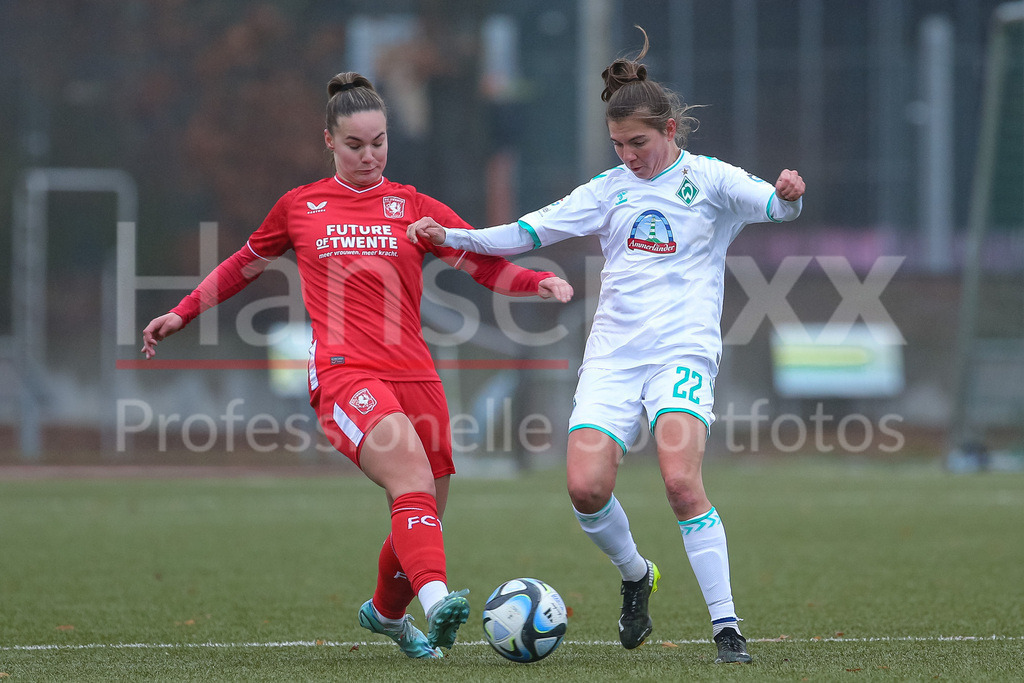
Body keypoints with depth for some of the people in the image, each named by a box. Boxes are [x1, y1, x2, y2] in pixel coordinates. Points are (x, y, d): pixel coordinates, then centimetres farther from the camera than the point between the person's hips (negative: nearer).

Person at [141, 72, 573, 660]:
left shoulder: (414, 208, 14)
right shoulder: (299, 207, 14)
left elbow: (488, 265, 10)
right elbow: (247, 263, 29)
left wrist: (540, 281, -9)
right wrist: (183, 313, 32)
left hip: (414, 374, 3)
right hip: (344, 371, -3)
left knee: (424, 519, 7)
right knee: (412, 475, -29)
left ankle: (387, 612, 37)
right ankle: (436, 600, -49)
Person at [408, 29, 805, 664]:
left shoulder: (708, 179, 4)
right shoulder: (611, 188, 15)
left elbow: (775, 205, -10)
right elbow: (528, 233, 14)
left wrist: (789, 194, -34)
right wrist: (452, 237, 2)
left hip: (682, 351, -4)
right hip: (613, 354, 4)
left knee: (681, 480, -23)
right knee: (586, 485, -13)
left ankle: (727, 627, -15)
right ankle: (635, 576, 17)